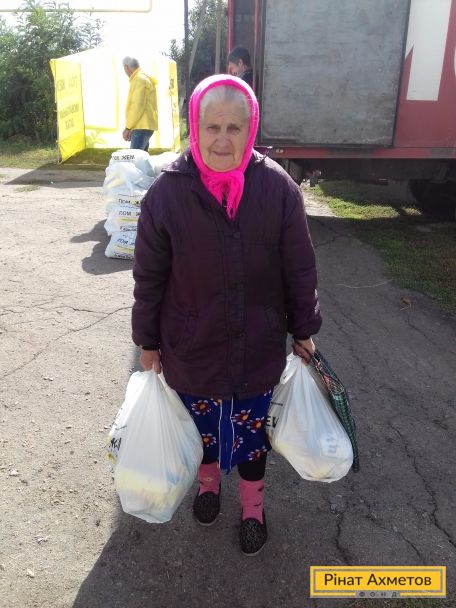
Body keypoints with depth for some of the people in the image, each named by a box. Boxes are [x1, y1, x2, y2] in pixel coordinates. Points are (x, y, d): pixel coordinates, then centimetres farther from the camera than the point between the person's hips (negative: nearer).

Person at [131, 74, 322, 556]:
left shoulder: (278, 188, -14)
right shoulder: (167, 193, -15)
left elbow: (300, 269, -4)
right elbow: (149, 277, -6)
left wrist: (304, 330, 3)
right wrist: (148, 340, 1)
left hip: (257, 347, 0)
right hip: (191, 348, 1)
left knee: (251, 426, 17)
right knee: (202, 422, 22)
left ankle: (252, 504, 45)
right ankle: (208, 479, 55)